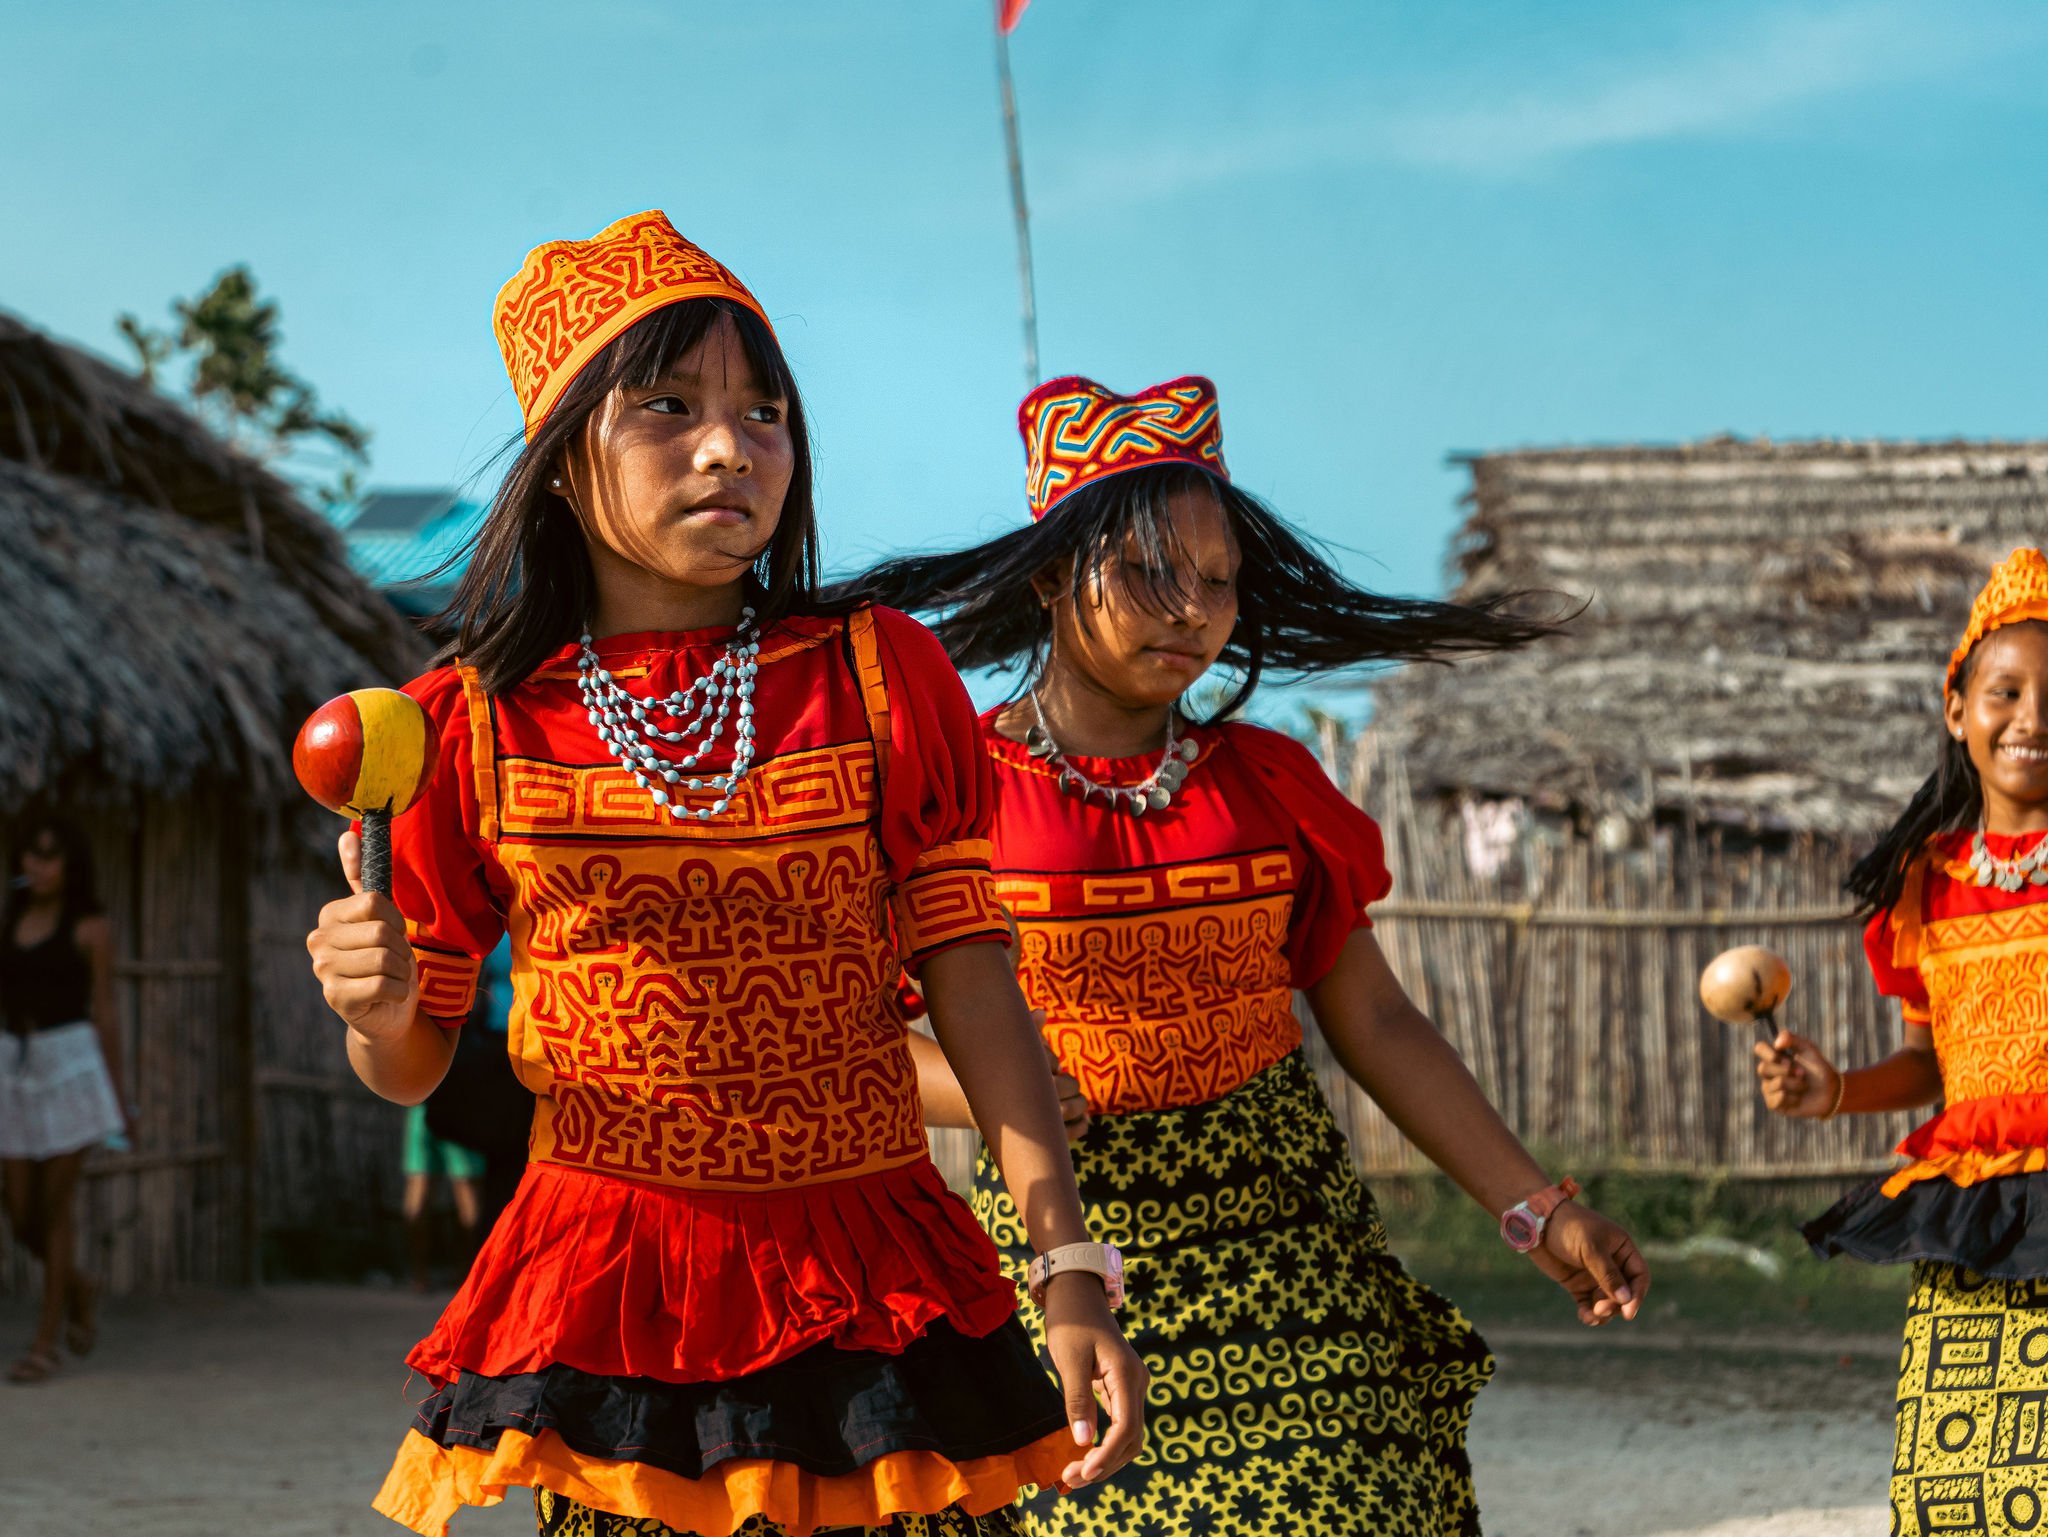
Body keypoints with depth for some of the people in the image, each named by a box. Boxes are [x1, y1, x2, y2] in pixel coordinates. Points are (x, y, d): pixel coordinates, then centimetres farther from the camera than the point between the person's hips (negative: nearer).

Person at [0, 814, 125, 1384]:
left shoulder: (90, 929, -1)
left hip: (71, 1064, -5)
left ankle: (46, 1340, 3)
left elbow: (104, 1013, -2)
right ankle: (77, 1288, 34)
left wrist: (118, 1096, -3)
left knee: (55, 1204, -3)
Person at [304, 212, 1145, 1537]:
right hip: (608, 1294, 0)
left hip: (868, 1274, 0)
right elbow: (411, 1069, 9)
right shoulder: (473, 723, 2)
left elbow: (971, 979, -1)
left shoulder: (882, 675, 2)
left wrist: (1073, 1269, -8)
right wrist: (379, 1007, -15)